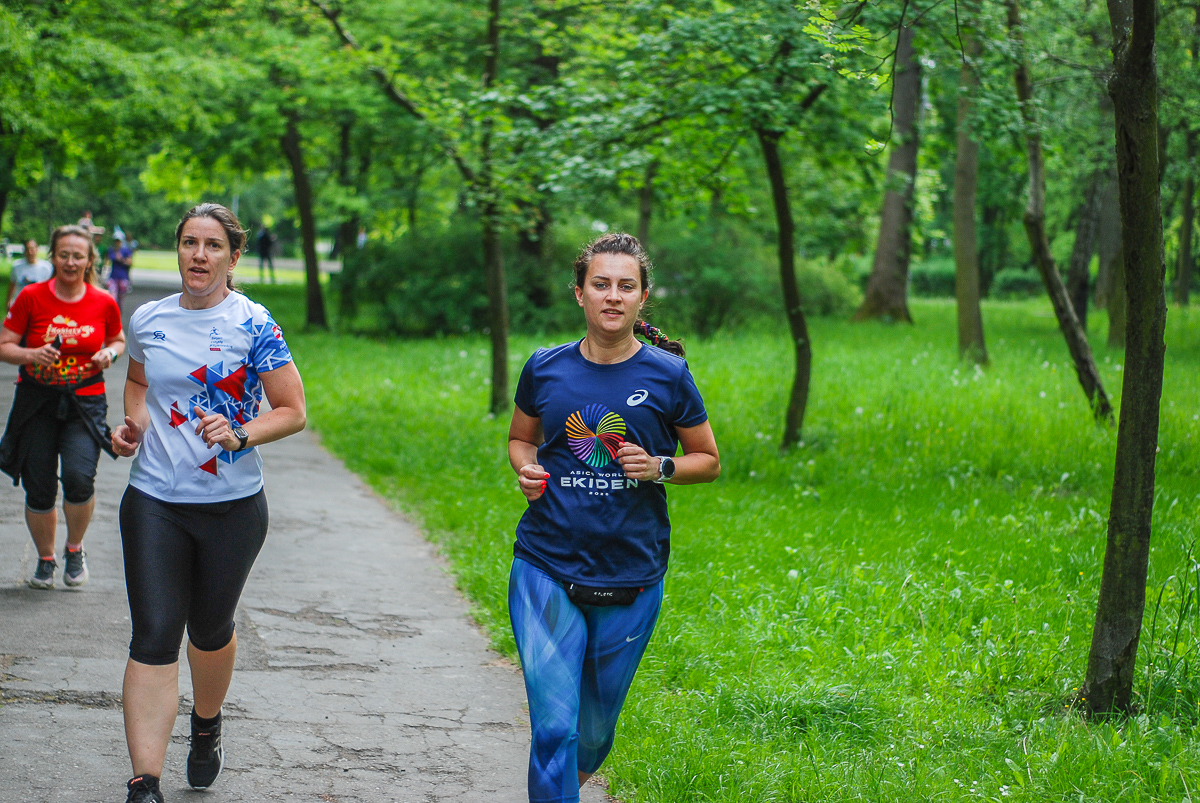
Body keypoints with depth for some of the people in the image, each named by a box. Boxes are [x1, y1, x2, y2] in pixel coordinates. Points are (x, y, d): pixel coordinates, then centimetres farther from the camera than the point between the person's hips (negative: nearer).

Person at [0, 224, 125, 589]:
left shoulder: (104, 303, 1)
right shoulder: (31, 298, -3)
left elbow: (118, 340, 19)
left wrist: (109, 353, -4)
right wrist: (31, 354, -19)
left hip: (85, 402, 0)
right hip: (37, 403, 1)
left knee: (79, 476, -21)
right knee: (39, 489, 2)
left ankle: (75, 549, 8)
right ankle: (45, 559, 29)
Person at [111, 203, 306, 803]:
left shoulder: (253, 325, -8)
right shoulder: (148, 320, 3)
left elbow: (293, 411, -6)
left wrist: (239, 435, -23)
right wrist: (132, 423, 3)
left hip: (232, 506, -1)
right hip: (154, 501, 1)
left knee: (210, 629, 16)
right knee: (153, 636, -9)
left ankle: (206, 726, 47)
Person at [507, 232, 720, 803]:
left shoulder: (667, 375, -2)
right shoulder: (546, 369, 2)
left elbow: (708, 461, 8)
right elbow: (520, 438, 19)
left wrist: (660, 468, -12)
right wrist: (526, 469, -4)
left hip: (631, 578, 0)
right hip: (546, 568, 0)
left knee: (596, 725, 14)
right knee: (553, 724, -11)